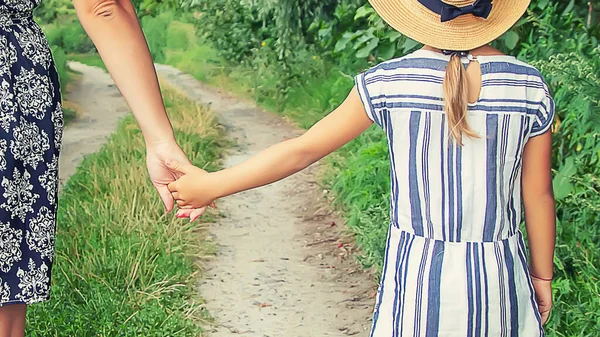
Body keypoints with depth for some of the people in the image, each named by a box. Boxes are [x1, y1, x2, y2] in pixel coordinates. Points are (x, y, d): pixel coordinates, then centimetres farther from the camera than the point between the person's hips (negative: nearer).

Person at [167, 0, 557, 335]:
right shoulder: (530, 86, -5)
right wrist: (542, 275, 15)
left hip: (416, 276, -1)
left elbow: (302, 150, -5)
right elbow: (538, 196, 0)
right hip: (499, 282, 1)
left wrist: (210, 185, 5)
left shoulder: (387, 83, -10)